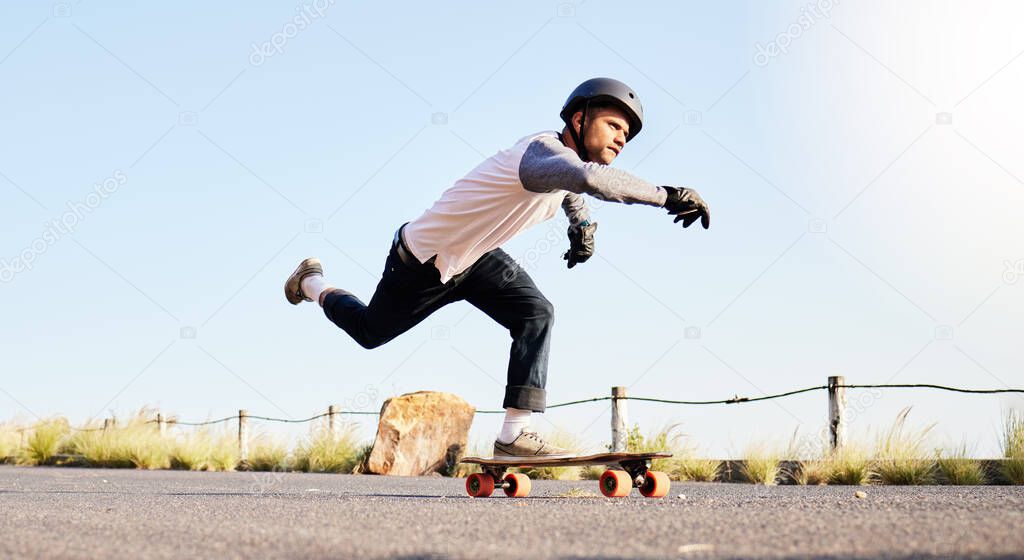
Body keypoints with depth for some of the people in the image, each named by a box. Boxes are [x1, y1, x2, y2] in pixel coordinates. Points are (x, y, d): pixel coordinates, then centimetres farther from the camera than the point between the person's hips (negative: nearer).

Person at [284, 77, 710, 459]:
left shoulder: (566, 156, -7)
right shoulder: (543, 151, -37)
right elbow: (587, 177, -63)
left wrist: (582, 224, 4)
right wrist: (665, 196, -61)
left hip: (475, 257, 7)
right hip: (422, 265, -7)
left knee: (536, 314, -16)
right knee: (370, 332, 17)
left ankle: (514, 434, -16)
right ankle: (313, 283, 48)